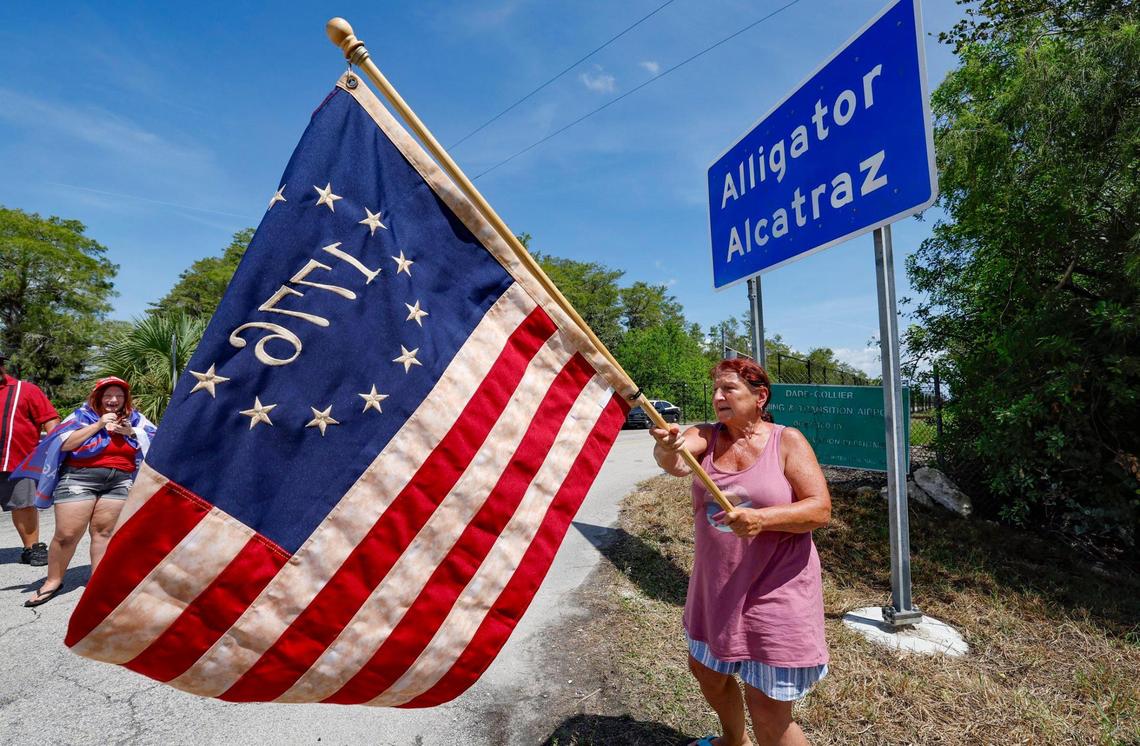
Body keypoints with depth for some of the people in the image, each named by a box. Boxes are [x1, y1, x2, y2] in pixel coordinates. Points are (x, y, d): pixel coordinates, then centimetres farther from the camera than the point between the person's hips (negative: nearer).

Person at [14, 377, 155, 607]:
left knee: (103, 531, 4)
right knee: (66, 534, 0)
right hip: (80, 478, -2)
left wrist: (131, 432, -9)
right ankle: (53, 581, 18)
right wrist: (97, 425, -13)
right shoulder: (83, 415, 4)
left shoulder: (134, 418, 10)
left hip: (119, 481, 2)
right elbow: (63, 443, -8)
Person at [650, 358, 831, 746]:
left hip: (775, 587, -5)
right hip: (715, 584, 5)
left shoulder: (787, 441, -10)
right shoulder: (706, 436, -3)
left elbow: (821, 509, -15)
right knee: (705, 670, 24)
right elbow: (677, 462, -25)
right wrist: (666, 448, -49)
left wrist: (762, 519, -31)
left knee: (767, 709, 1)